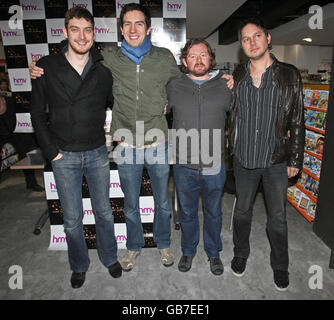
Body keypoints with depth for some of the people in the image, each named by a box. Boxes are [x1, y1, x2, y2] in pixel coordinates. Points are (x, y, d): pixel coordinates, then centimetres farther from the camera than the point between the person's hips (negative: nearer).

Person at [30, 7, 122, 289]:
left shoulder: (104, 70, -1)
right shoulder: (47, 67, -4)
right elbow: (37, 113, 1)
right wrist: (51, 150, -5)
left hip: (97, 153, 1)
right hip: (64, 157, 0)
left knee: (104, 211, 14)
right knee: (72, 218, 11)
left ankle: (110, 258, 38)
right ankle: (79, 265, 36)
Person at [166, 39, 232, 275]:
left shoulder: (224, 87, 1)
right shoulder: (173, 87, 1)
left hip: (214, 167, 0)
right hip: (184, 167, 0)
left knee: (213, 213, 18)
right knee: (188, 213, 18)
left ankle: (213, 253, 42)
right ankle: (188, 251, 43)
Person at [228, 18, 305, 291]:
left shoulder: (289, 75, -2)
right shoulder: (237, 77, 3)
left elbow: (297, 121, -1)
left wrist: (295, 160, -3)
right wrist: (231, 150, 4)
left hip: (276, 161, -1)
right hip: (244, 159, 2)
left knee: (278, 217, 12)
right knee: (242, 210, 17)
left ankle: (280, 265, 35)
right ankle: (240, 254, 40)